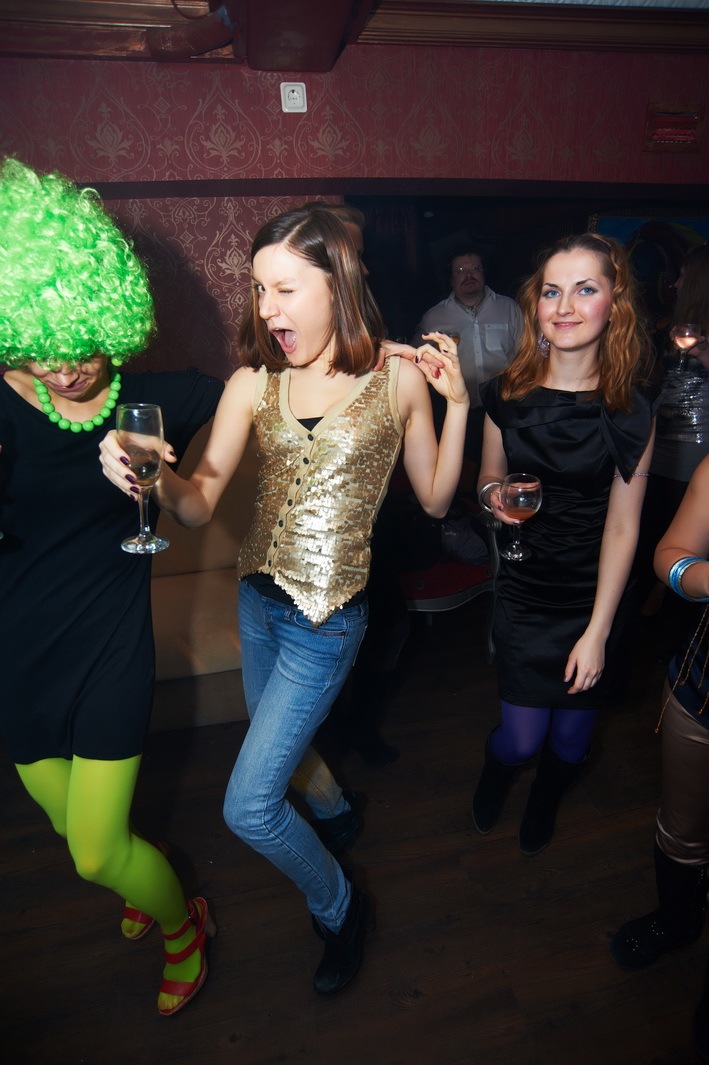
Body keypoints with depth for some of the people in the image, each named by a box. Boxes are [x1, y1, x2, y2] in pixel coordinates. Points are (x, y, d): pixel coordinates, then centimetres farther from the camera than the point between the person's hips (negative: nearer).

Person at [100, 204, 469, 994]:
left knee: (248, 808, -2)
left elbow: (435, 499, -1)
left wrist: (457, 403, -12)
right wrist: (154, 475, -29)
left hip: (326, 618, -4)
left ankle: (338, 907, 30)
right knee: (278, 744, 27)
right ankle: (334, 809, 63)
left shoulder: (397, 377, -8)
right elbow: (198, 505, -7)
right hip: (258, 598, 5)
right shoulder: (253, 383, -4)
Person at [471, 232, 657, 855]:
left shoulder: (631, 409, -10)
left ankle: (544, 805, 51)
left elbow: (623, 527, -9)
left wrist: (597, 632, -11)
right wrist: (493, 493, -16)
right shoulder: (507, 395, -5)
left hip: (594, 595, 0)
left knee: (572, 738, 14)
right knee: (523, 737, 3)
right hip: (525, 589, 1)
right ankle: (493, 781, 43)